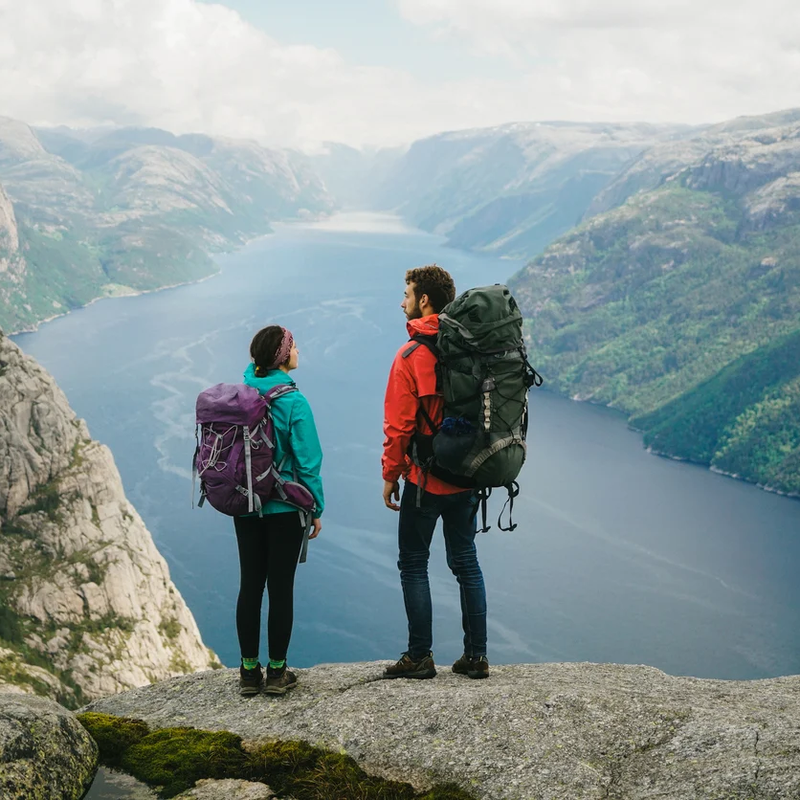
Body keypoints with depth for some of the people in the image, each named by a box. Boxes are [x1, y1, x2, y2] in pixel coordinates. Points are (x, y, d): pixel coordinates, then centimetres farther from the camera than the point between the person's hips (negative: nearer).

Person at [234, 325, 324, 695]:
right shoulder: (293, 402, -15)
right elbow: (308, 460, -12)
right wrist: (316, 509, -2)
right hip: (285, 509, -5)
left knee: (250, 585, 10)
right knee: (281, 587, 4)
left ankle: (249, 672, 16)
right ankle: (276, 672, 10)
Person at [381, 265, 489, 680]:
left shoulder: (411, 355, -14)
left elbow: (399, 425, -14)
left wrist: (390, 475, -4)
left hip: (425, 479, -6)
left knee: (413, 564, 6)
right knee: (465, 561, 13)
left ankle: (419, 656, 9)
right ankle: (476, 656, 16)